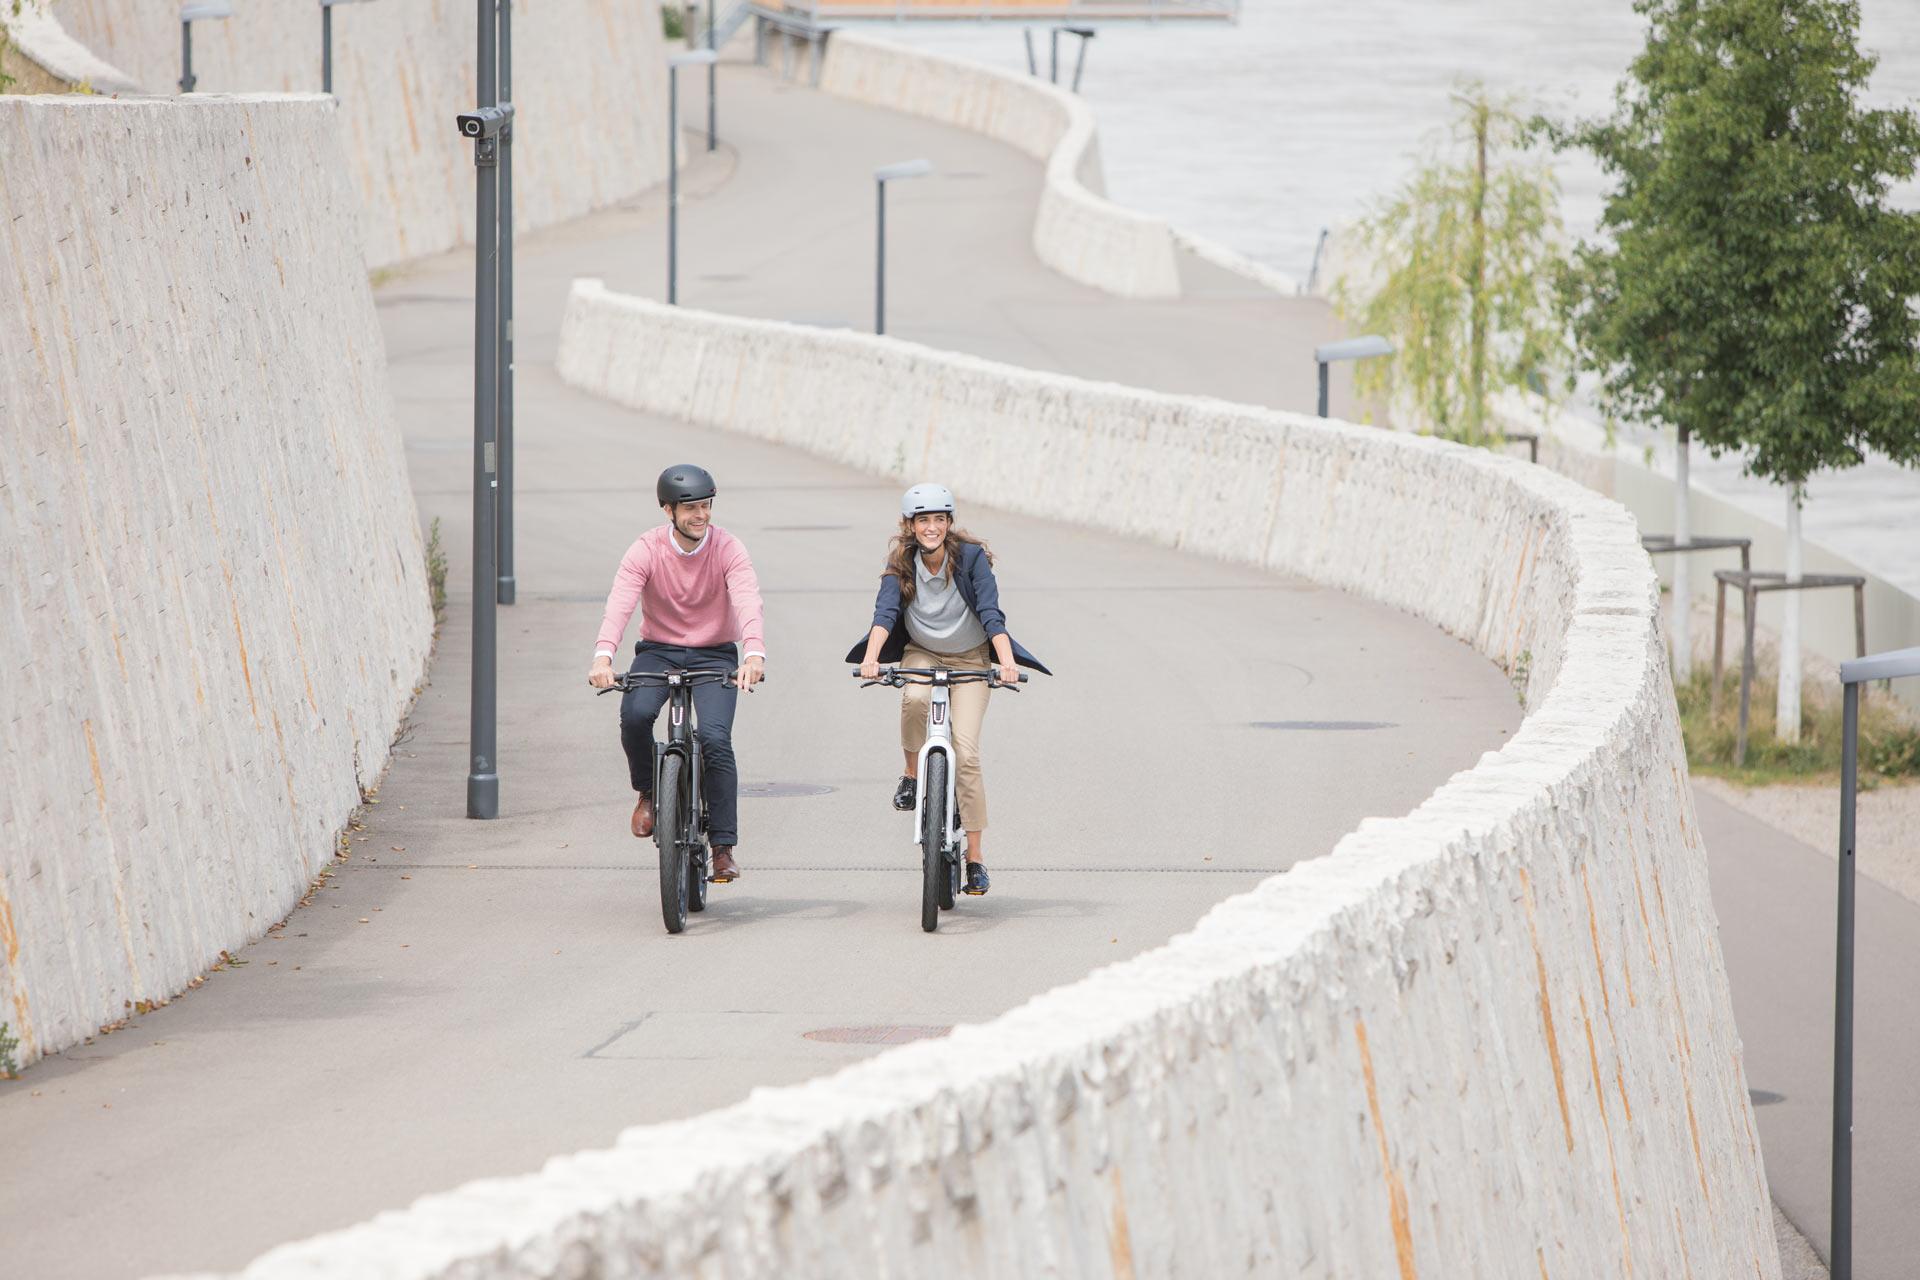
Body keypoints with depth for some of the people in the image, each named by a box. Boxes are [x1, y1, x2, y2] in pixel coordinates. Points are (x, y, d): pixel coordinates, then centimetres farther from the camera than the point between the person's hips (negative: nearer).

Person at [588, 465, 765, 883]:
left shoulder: (727, 549, -11)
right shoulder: (646, 550, -10)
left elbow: (747, 601, -27)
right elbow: (620, 603, -24)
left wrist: (754, 653, -47)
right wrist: (603, 656, -43)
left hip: (714, 656, -1)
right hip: (658, 651, 1)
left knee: (715, 738, -22)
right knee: (635, 714, -29)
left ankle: (724, 846, -12)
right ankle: (647, 793, 0)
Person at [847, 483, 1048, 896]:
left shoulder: (971, 557, -17)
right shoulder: (901, 564, -11)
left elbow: (991, 613, -25)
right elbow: (886, 611, -24)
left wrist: (1007, 661, -40)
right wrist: (871, 659, -42)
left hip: (970, 659, -2)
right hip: (921, 654, 2)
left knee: (966, 754, -14)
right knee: (914, 698, -36)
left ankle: (975, 857, -8)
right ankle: (912, 775, -8)